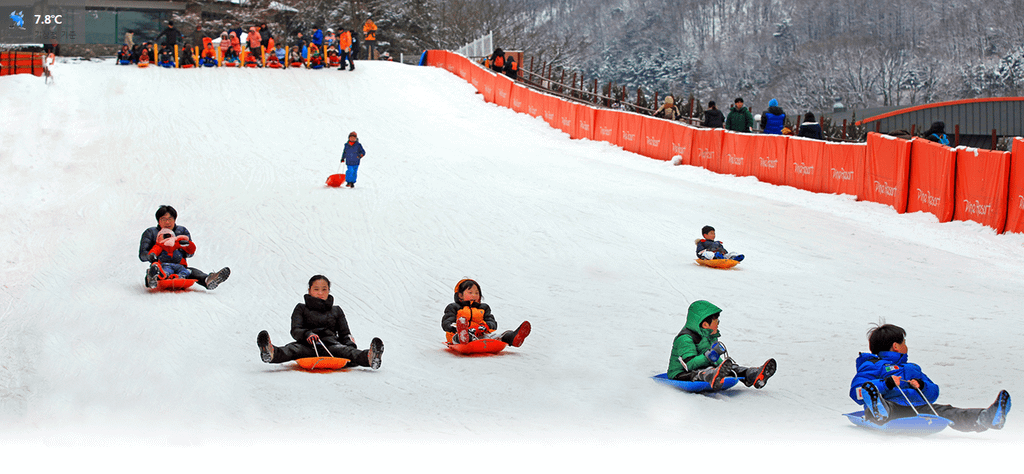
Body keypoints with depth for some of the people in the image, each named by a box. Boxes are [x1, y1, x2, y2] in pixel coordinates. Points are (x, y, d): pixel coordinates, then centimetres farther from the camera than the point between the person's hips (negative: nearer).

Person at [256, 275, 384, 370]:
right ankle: (272, 353, -72)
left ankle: (368, 358, -69)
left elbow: (345, 333, 25)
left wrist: (351, 346, 0)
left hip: (330, 343, 1)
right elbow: (295, 331, 8)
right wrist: (307, 334, -18)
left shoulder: (336, 311, 29)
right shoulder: (301, 309, 23)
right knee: (294, 348, -37)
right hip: (308, 345, -1)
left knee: (345, 350, -35)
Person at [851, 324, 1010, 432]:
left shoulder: (912, 368, 38)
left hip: (917, 408, 6)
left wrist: (922, 386, 5)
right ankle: (879, 413, -81)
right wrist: (885, 384, -16)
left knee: (943, 411, -22)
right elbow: (856, 390, -2)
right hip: (890, 405, -6)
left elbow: (933, 392, 29)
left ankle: (985, 419, -48)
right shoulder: (872, 365, 15)